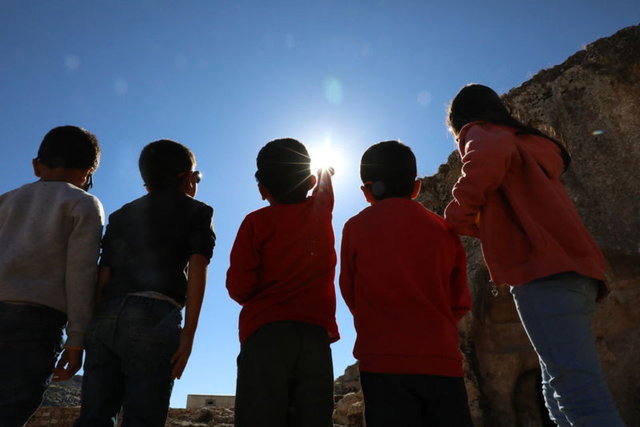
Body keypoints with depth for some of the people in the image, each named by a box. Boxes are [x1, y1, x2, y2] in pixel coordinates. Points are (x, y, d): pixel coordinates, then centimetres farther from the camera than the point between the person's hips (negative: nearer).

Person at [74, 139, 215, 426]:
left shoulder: (122, 214, 24)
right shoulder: (197, 211, 11)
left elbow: (103, 275, 16)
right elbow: (197, 268, -3)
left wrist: (93, 329, 15)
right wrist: (189, 333, -8)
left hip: (106, 316, 5)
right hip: (154, 316, -4)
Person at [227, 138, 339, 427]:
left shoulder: (256, 222, 2)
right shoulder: (321, 211, 12)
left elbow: (239, 287, -5)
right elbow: (325, 180, 37)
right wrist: (324, 171, 58)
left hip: (266, 331, -2)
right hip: (315, 333, 3)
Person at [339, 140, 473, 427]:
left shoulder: (356, 227, 1)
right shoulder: (444, 230, 6)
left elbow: (351, 294, 9)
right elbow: (460, 302, 10)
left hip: (385, 360, -2)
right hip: (443, 361, 2)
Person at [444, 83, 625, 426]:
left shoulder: (479, 132, 7)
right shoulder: (529, 145, 31)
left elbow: (490, 155, -20)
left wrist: (458, 217, -9)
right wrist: (478, 224, 32)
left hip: (543, 272, -9)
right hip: (575, 269, 9)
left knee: (580, 394, -14)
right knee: (559, 395, 11)